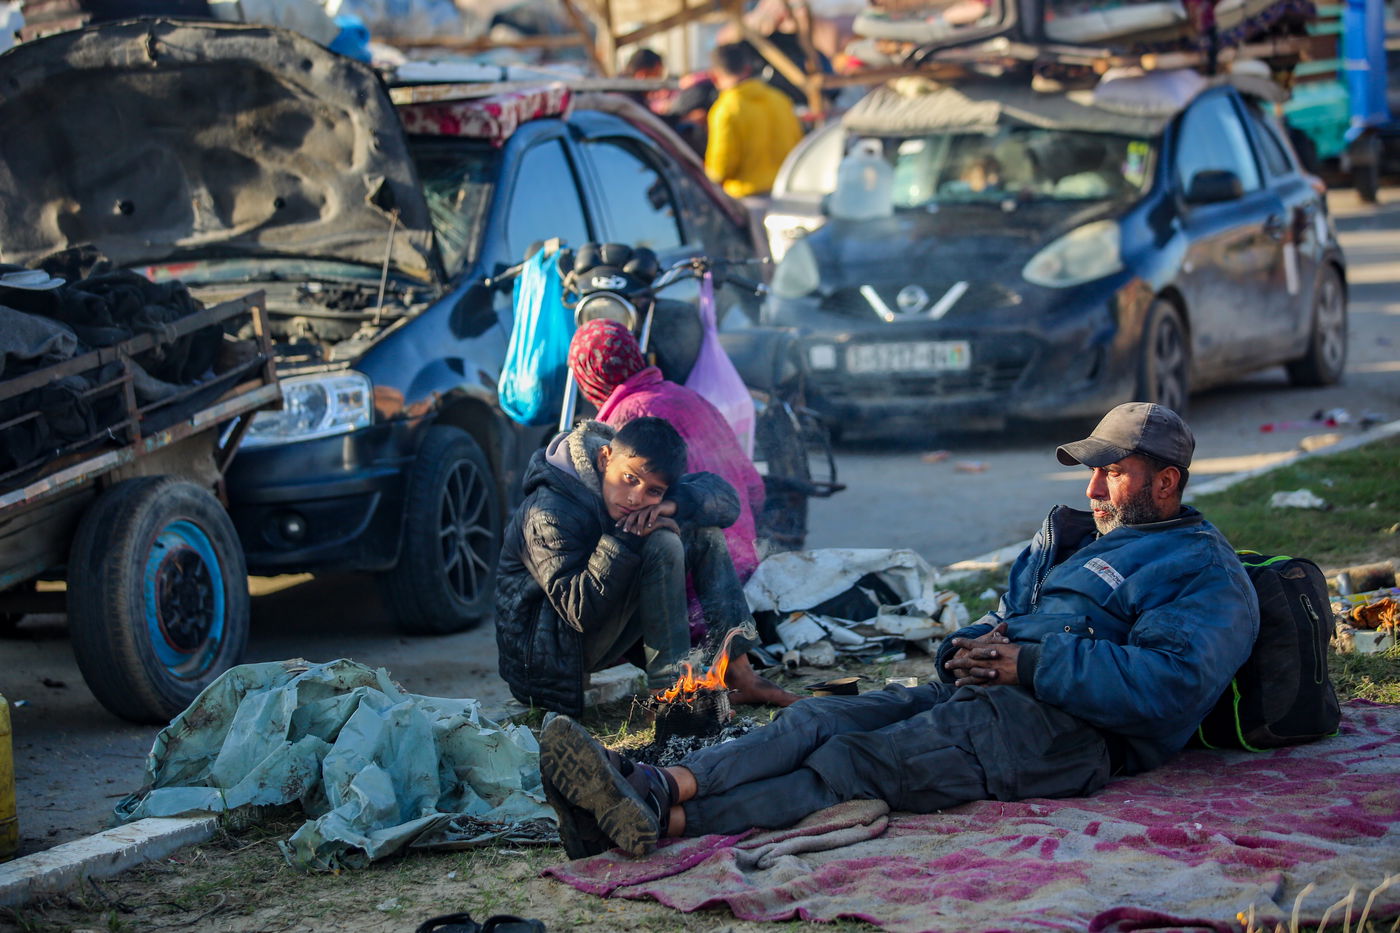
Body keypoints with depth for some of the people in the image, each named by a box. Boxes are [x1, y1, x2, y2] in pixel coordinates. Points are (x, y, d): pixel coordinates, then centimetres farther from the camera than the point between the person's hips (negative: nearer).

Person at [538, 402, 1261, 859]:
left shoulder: (1207, 573, 3)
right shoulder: (1073, 538, 31)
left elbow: (1169, 684, -14)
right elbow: (1006, 621, 33)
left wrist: (1031, 663, -15)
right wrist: (969, 647, 7)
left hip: (1068, 728, -8)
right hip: (979, 692, 8)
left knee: (860, 761, -29)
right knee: (817, 720, -18)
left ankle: (664, 820, -47)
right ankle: (659, 786, -40)